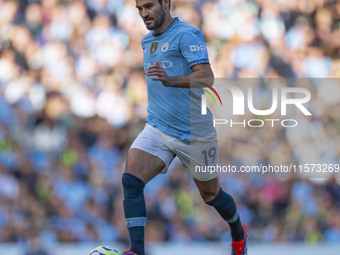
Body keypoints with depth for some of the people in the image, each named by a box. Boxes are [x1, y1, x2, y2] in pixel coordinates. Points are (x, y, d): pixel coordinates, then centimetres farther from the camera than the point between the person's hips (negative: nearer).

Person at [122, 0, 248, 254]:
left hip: (194, 133, -6)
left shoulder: (187, 35, -15)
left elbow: (207, 76, -29)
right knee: (131, 181, -19)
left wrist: (171, 80, -43)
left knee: (211, 195, 12)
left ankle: (239, 234, 43)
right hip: (157, 127, 6)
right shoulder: (148, 41, 11)